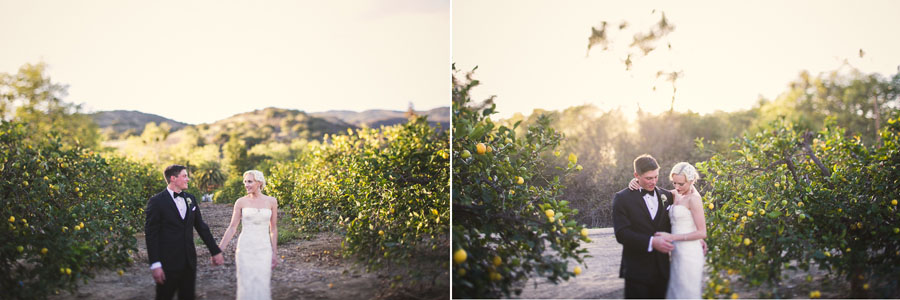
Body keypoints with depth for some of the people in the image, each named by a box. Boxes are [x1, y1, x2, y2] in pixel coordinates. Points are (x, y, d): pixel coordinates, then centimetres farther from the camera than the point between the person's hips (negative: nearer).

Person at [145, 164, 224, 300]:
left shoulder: (190, 199, 10)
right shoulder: (156, 201, -8)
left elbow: (201, 227, 15)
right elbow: (151, 234, -11)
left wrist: (215, 251, 12)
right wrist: (155, 265, -16)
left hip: (189, 262, 5)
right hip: (168, 263, -5)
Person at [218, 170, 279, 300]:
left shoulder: (271, 201, 3)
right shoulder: (241, 202, 0)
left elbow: (273, 228, 8)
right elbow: (232, 227, 2)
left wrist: (275, 253, 8)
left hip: (264, 249, 1)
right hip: (245, 249, 0)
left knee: (262, 286, 0)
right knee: (246, 286, 0)